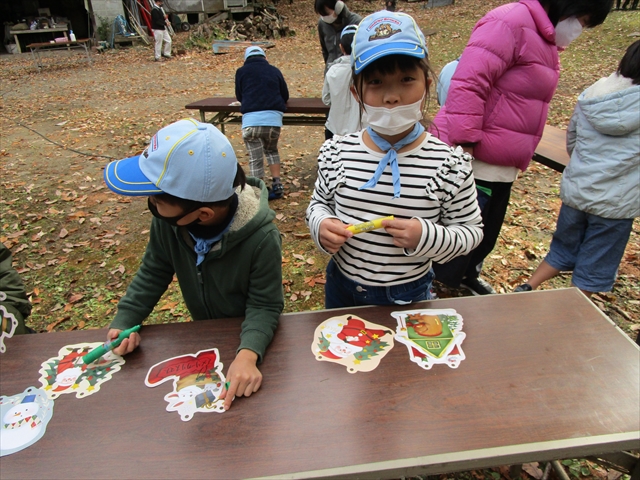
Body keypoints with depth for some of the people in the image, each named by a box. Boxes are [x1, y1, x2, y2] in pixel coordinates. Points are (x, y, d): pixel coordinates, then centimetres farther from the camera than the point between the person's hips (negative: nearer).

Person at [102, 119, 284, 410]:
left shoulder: (261, 238, -34)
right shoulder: (167, 220, -22)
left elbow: (264, 305, -26)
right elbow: (153, 274, -7)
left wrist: (248, 354, -44)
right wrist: (124, 322, -19)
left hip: (250, 337, -3)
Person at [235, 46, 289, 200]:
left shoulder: (241, 71, 14)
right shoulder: (274, 70, 18)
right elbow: (285, 96, 24)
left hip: (251, 119, -2)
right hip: (273, 118, 2)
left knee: (255, 159, 6)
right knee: (271, 150, 25)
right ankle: (277, 185, 17)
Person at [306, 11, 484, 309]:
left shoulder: (450, 164, -18)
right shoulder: (336, 153, -13)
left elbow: (471, 231, -8)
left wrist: (426, 237, -27)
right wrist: (320, 225, -19)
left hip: (407, 296, -2)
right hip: (342, 288, 3)